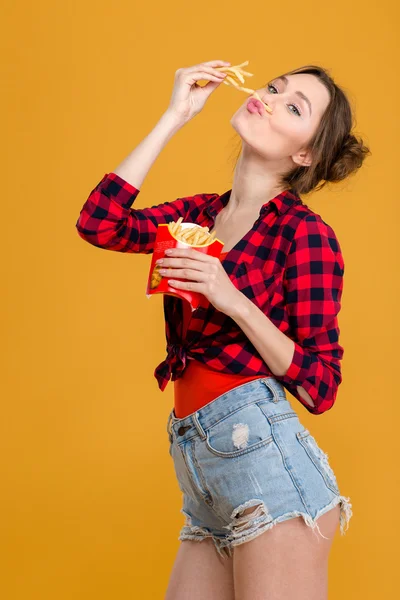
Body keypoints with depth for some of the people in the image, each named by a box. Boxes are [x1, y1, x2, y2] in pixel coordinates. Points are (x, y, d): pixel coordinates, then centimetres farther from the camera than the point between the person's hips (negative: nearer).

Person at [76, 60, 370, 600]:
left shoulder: (306, 232, -5)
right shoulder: (200, 214, 13)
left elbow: (320, 387, -7)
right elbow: (98, 224, -4)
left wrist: (233, 301, -18)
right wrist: (174, 117, -1)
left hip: (263, 452, -6)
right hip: (200, 469, 6)